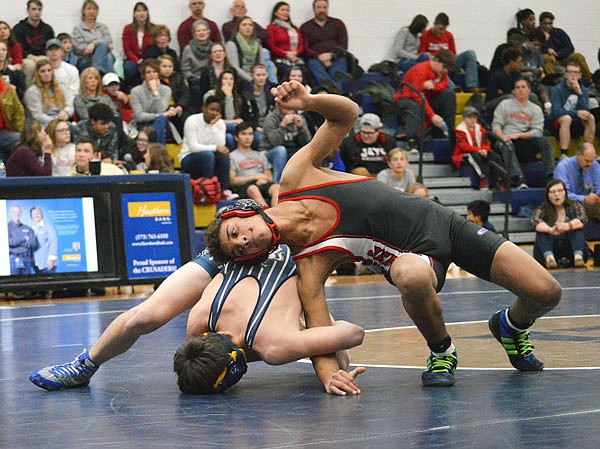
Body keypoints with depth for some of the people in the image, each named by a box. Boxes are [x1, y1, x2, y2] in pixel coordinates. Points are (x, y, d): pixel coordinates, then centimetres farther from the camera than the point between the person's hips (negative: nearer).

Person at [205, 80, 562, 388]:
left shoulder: (296, 175, -9)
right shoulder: (307, 266, -18)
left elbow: (348, 113, -2)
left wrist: (309, 101, -20)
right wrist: (329, 373, -43)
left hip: (439, 220, 4)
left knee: (546, 292, -6)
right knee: (413, 278, -43)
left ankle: (513, 325, 31)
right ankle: (442, 352, -11)